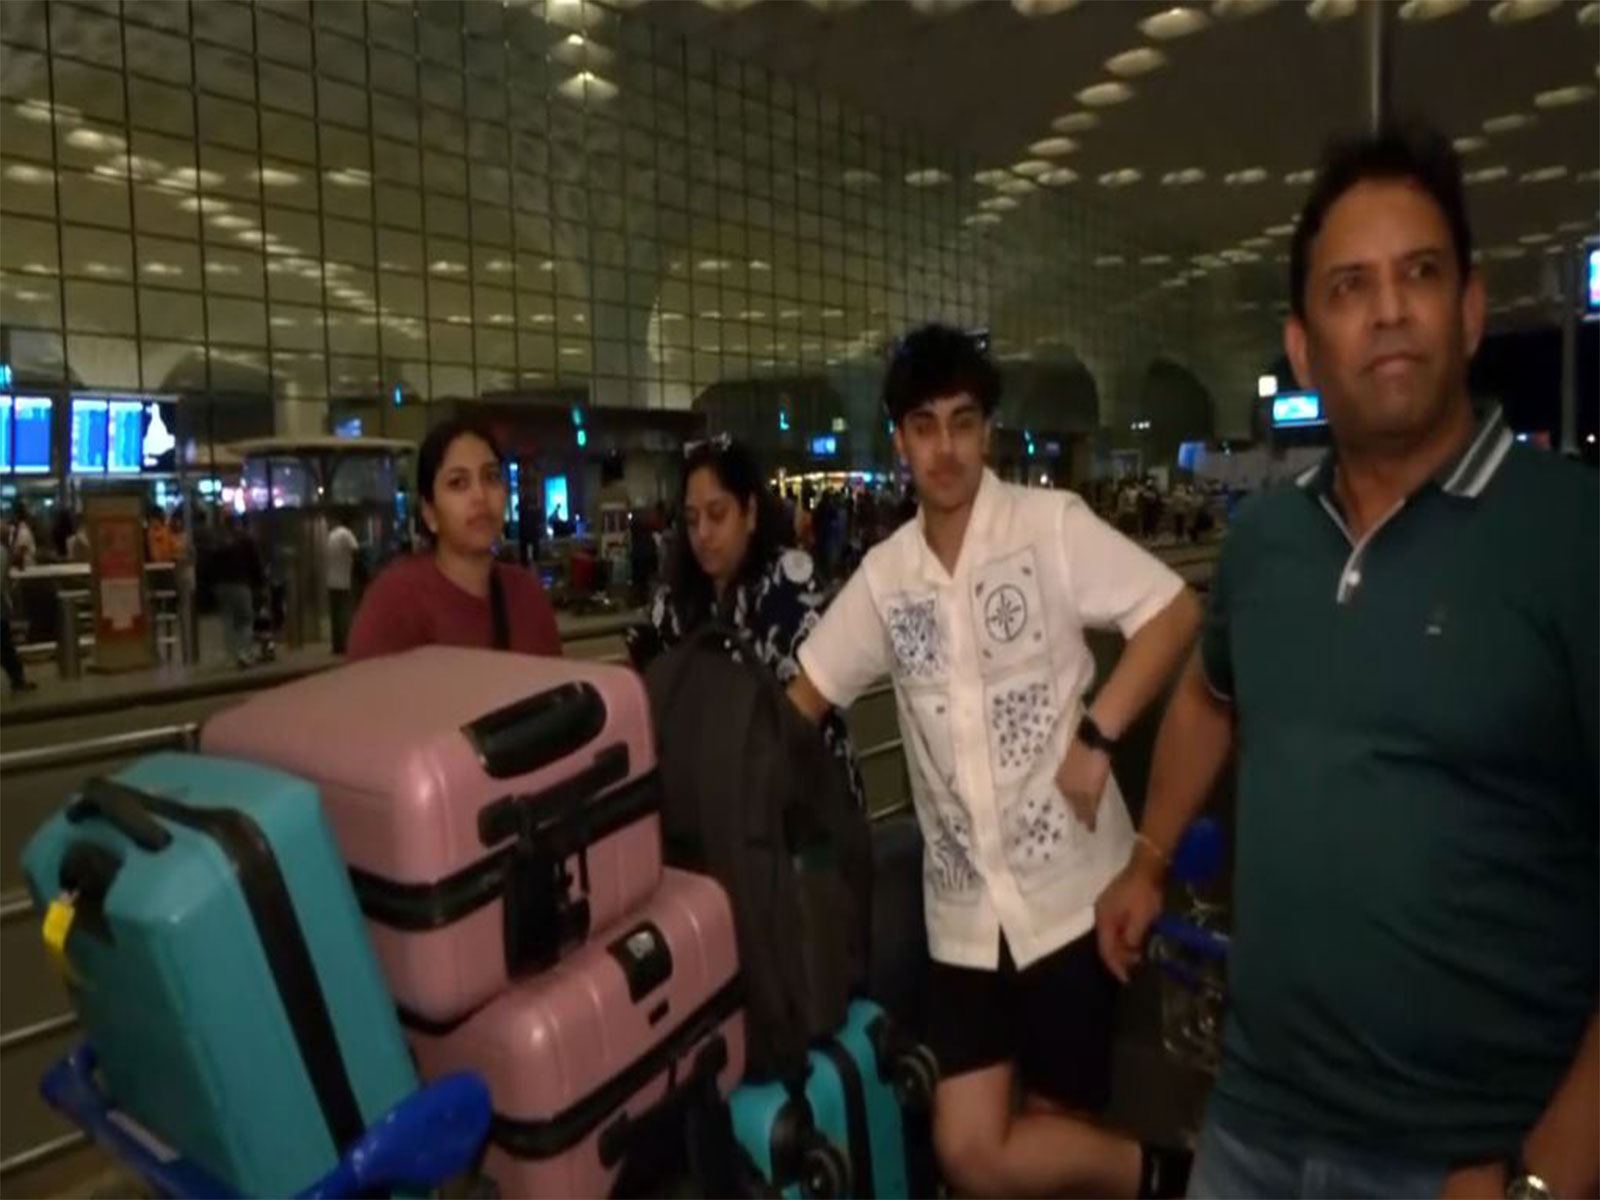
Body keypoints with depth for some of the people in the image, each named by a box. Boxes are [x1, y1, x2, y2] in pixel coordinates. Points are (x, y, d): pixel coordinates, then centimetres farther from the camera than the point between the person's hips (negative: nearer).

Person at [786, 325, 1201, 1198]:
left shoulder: (1051, 524, -6)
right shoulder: (883, 574, 6)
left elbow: (1176, 614, -8)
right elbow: (805, 696, 10)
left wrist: (1095, 737, -16)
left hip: (1070, 889, -4)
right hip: (963, 910, 4)